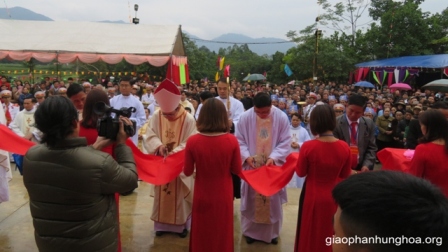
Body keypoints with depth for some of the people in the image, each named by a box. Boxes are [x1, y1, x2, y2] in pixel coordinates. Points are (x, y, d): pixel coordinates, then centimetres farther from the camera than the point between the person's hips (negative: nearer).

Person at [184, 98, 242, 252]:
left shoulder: (193, 141, -18)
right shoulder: (232, 140, -18)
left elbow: (187, 172, -7)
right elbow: (237, 170, -7)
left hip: (202, 195, 0)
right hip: (224, 195, 0)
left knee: (202, 236, 23)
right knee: (222, 233, 24)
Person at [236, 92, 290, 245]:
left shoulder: (281, 117, -12)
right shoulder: (245, 117, -11)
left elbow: (285, 142, -8)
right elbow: (239, 141, -4)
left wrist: (273, 157, -21)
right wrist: (246, 156, -19)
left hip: (273, 166, 0)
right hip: (252, 165, 0)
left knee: (272, 199, 13)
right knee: (251, 198, 12)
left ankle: (272, 232, 33)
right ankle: (251, 231, 32)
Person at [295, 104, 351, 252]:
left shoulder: (308, 146, -23)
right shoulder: (344, 147, -14)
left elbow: (301, 173, -9)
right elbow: (345, 175, 1)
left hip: (313, 197, -3)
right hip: (334, 197, 3)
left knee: (311, 237, 20)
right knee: (331, 235, 27)